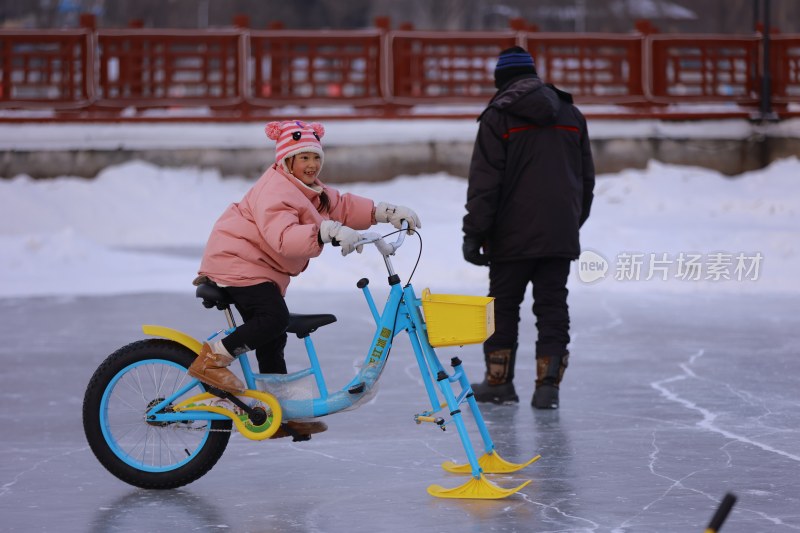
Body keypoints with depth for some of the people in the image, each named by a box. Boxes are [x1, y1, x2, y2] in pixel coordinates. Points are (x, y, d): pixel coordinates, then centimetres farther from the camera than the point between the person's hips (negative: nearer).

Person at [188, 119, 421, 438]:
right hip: (235, 260, -10)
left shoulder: (309, 190, 12)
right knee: (273, 318, -28)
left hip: (263, 269, 10)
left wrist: (387, 212, -2)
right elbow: (283, 237, -37)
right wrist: (328, 232, -49)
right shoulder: (275, 191, -22)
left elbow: (343, 207, 11)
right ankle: (211, 359, -19)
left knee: (272, 339, 10)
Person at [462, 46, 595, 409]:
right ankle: (548, 385, -2)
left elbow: (484, 183, -11)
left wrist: (474, 233, -9)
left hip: (512, 235, -4)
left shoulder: (498, 117, -6)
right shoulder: (571, 115, 10)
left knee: (503, 304, 8)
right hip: (561, 236, 4)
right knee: (553, 305, 5)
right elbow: (586, 178, 17)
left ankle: (499, 381, 13)